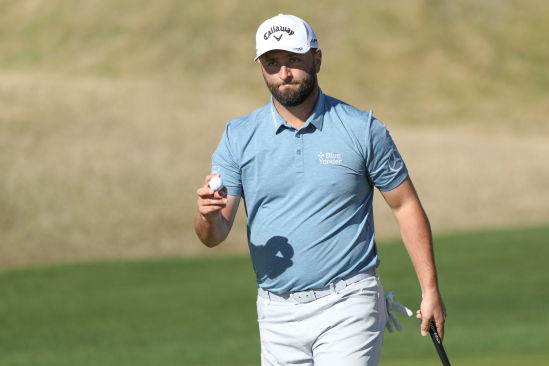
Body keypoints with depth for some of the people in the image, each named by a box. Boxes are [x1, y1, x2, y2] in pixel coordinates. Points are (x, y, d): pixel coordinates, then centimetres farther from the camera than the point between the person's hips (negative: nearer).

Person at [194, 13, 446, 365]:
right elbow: (215, 237, 1)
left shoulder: (363, 130, -2)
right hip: (277, 314, 4)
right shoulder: (239, 136, 4)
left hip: (347, 309, -3)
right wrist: (208, 216, -24)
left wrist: (430, 290, -1)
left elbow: (406, 206, 4)